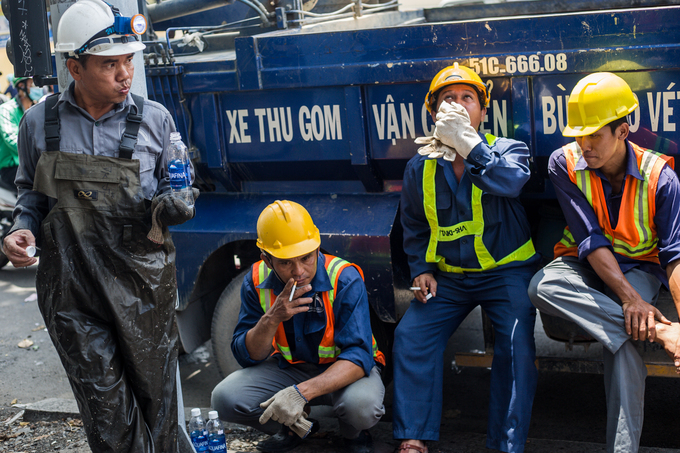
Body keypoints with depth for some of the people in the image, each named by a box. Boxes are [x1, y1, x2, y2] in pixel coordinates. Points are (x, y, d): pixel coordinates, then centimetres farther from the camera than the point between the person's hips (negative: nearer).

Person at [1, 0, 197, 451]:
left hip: (143, 282, 0)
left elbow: (174, 185, 11)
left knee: (153, 394, 9)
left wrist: (173, 205, -12)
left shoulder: (154, 119, 0)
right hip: (70, 285, 0)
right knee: (104, 405, 0)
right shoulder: (40, 123, 2)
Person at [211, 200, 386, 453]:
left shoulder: (345, 279, -25)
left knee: (362, 406, -37)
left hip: (344, 370, -3)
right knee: (225, 399, -21)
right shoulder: (257, 282, -13)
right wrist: (272, 319, -32)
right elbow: (247, 356, -10)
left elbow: (359, 355, -30)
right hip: (289, 368, 3)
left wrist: (302, 392, -44)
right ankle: (297, 427, 8)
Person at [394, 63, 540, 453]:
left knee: (516, 345, -22)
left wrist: (466, 141, -29)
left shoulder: (509, 150, -4)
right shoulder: (420, 167, 5)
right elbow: (414, 227, 18)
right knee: (411, 336, -14)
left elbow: (509, 182, -30)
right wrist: (421, 269, 4)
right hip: (448, 276, 3)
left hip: (506, 271, -3)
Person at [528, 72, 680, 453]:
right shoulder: (565, 164, -9)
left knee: (622, 334, -33)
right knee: (542, 286, -33)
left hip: (638, 266, -2)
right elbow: (590, 239, -17)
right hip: (585, 264, 2)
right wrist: (630, 298, -30)